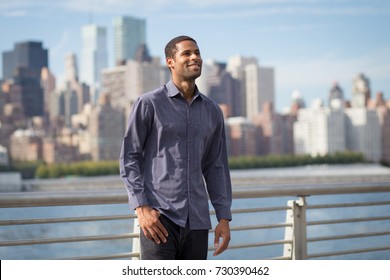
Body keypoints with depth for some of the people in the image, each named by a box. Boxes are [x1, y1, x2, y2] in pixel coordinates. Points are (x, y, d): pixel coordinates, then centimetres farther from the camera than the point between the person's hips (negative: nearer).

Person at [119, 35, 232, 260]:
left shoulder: (212, 111, 12)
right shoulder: (149, 104, -1)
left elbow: (216, 167, 14)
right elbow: (129, 158, -2)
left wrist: (224, 217, 7)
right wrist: (142, 208, -13)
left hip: (197, 220, 5)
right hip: (159, 217, -5)